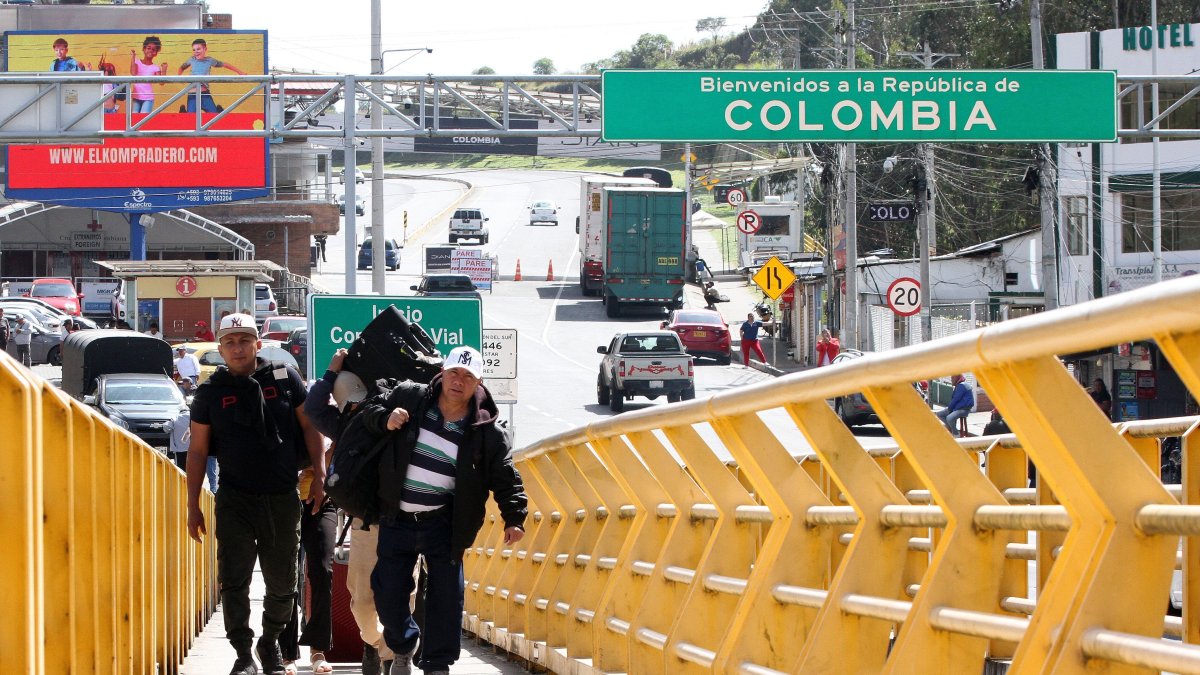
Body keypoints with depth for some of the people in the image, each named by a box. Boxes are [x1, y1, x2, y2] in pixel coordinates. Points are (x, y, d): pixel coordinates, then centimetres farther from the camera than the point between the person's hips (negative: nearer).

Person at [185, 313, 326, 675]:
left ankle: (270, 643, 30)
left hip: (283, 498, 0)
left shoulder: (285, 378, 2)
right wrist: (193, 507, 3)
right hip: (235, 499, 0)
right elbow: (197, 451, 6)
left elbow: (310, 426, 7)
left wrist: (319, 475, -4)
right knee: (234, 580, -8)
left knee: (282, 583, 9)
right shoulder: (211, 391, 3)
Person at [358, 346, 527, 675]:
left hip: (443, 525, -1)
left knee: (447, 595, -2)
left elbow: (506, 479, -1)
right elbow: (368, 411, 7)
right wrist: (385, 420, -15)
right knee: (388, 593, 6)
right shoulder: (409, 398, -5)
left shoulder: (487, 432, -7)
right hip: (397, 521, 1)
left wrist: (514, 518, -12)